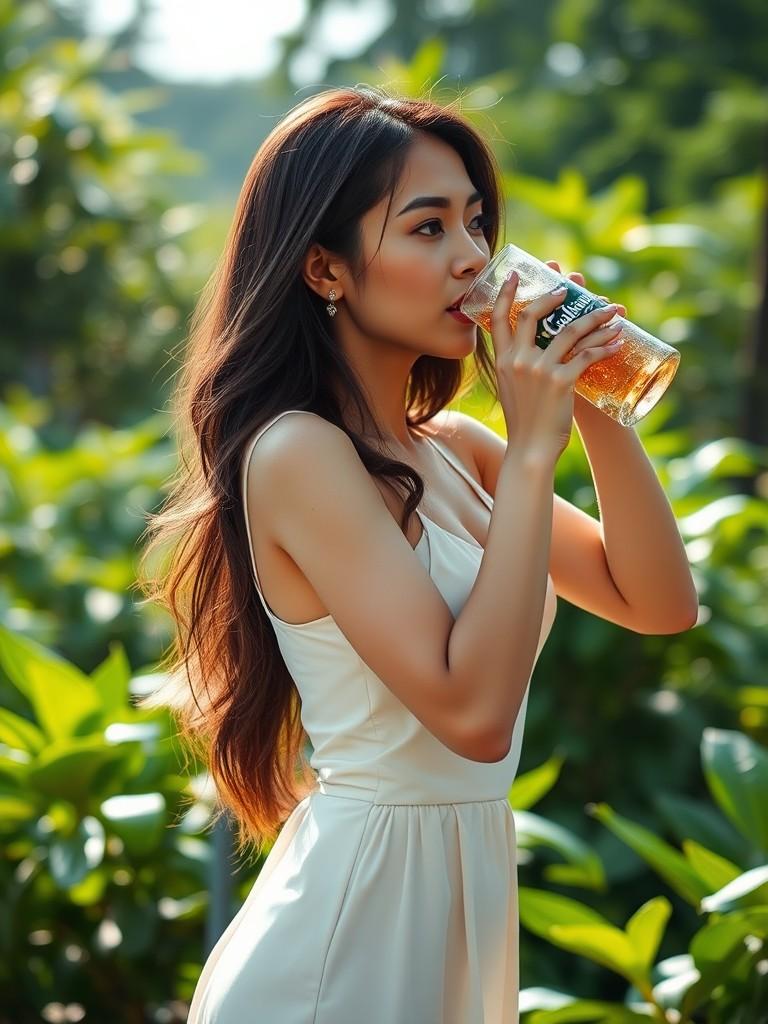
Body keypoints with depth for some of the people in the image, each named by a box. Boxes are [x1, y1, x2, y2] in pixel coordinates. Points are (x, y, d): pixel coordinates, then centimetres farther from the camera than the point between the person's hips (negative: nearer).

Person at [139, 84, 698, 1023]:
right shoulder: (298, 453, -17)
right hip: (353, 901, -8)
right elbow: (472, 712, -25)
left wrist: (600, 412, -6)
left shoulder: (455, 446, 6)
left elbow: (659, 604, 5)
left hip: (465, 879, 8)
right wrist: (532, 450, -21)